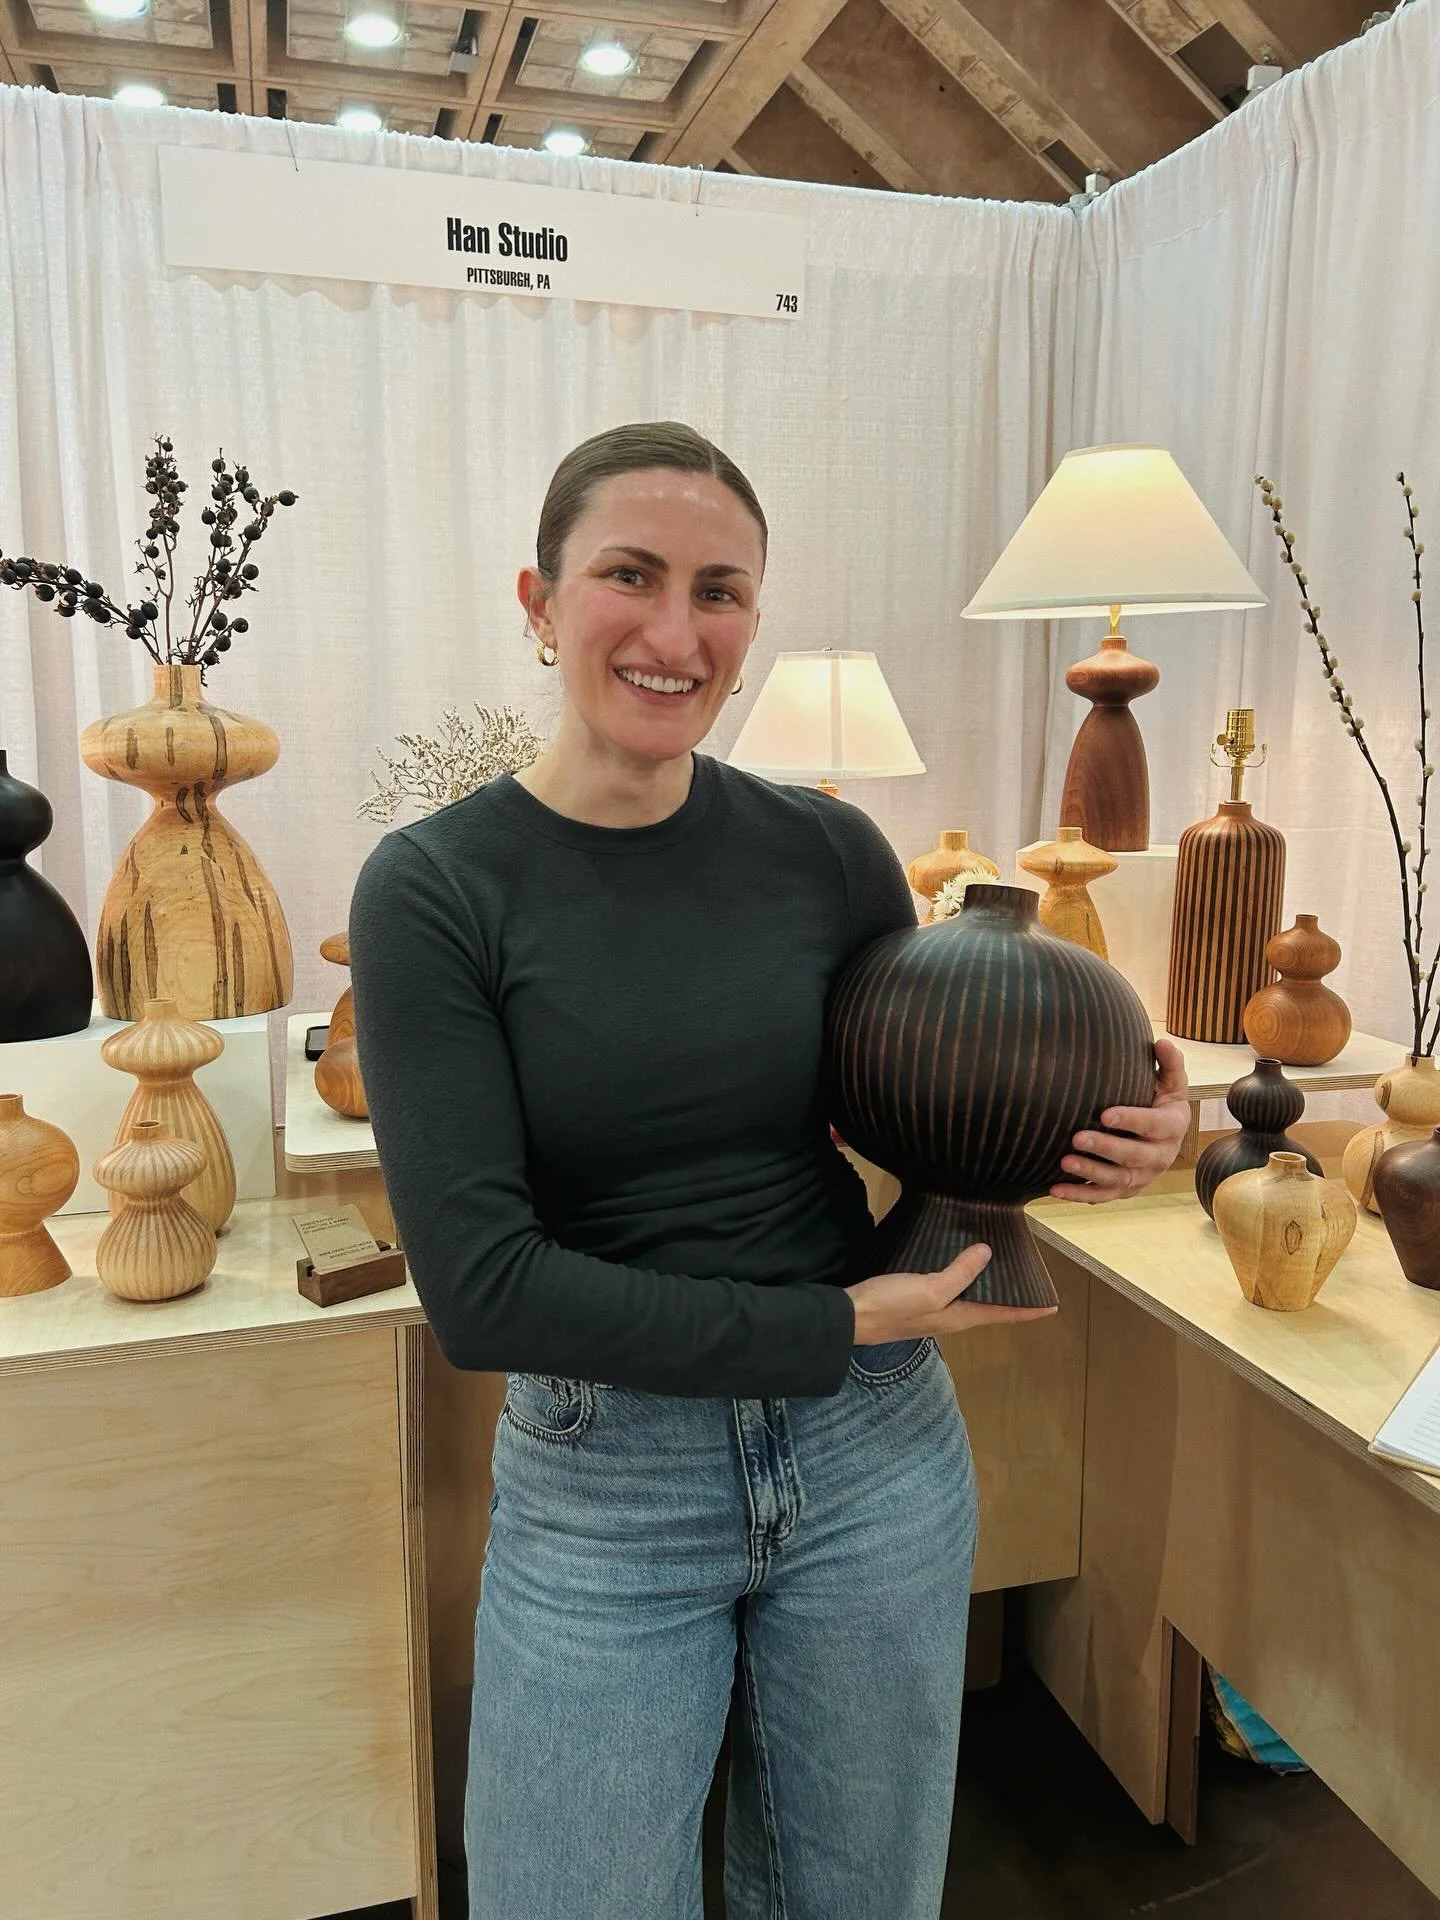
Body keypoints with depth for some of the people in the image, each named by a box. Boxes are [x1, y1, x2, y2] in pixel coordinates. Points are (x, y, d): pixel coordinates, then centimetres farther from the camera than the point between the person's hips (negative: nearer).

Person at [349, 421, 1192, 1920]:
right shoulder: (437, 888, -13)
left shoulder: (829, 854, -5)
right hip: (596, 1488, -2)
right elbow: (479, 1286, -18)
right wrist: (833, 1329, -17)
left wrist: (1091, 1142, -12)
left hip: (875, 1456, 3)